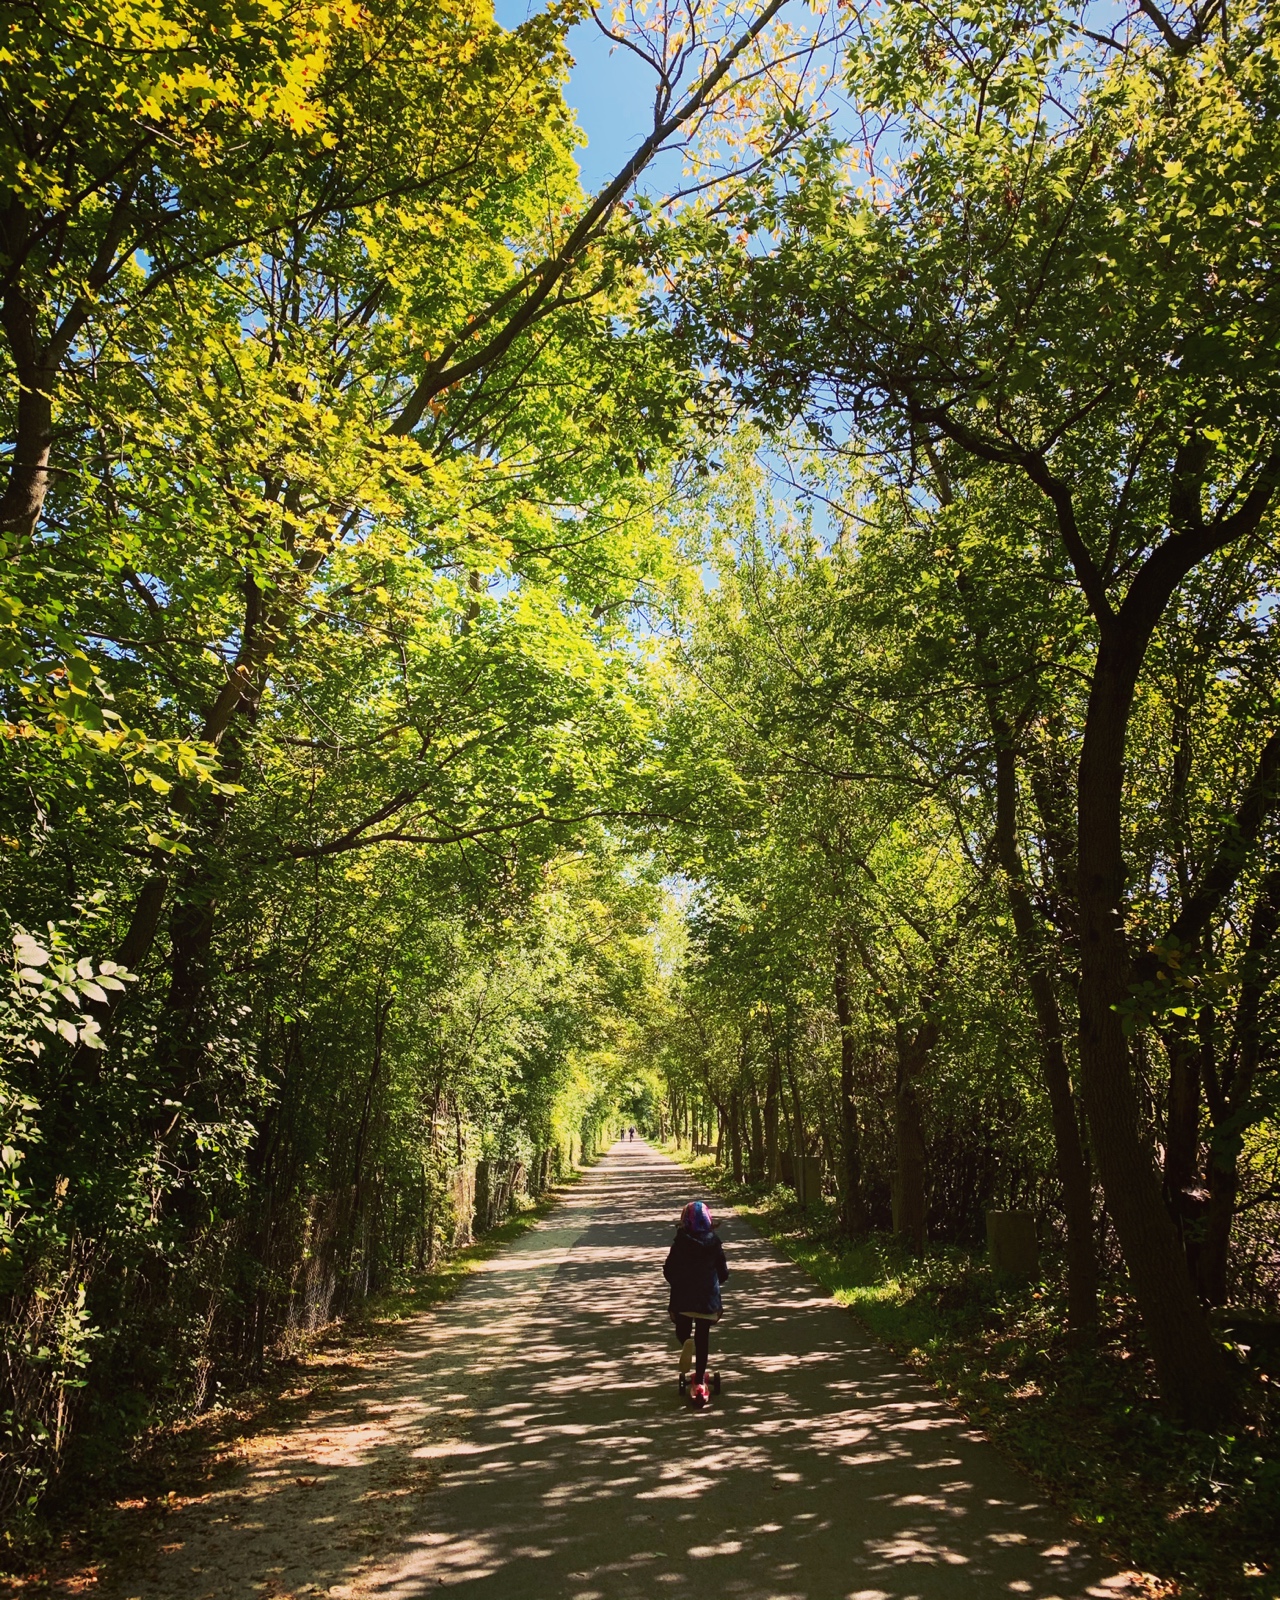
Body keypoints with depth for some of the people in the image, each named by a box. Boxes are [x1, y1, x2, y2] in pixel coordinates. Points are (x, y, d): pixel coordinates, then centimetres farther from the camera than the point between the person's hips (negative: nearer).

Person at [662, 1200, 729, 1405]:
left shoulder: (679, 1242, -5)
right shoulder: (714, 1242, -2)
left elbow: (668, 1271, 0)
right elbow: (723, 1272, 3)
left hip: (682, 1297, -1)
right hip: (708, 1297, 1)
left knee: (683, 1331, 18)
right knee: (702, 1339, 10)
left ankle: (686, 1342, -17)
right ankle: (699, 1382, 5)